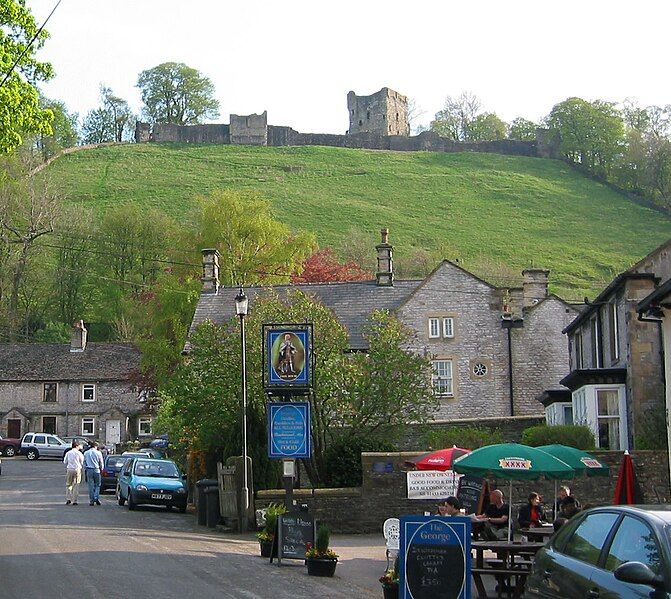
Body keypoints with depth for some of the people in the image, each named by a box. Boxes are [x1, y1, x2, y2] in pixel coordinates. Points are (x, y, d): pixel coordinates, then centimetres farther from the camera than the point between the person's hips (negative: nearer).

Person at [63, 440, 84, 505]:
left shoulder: (68, 453, 2)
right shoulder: (79, 453, -4)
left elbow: (65, 462, 7)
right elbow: (82, 462, 1)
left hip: (69, 469, 1)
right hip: (77, 469, -1)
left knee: (68, 485, 12)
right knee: (76, 485, 5)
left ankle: (68, 499, 1)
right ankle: (74, 501, 3)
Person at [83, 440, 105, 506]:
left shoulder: (86, 453, 5)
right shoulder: (98, 453, -2)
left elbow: (84, 462, 9)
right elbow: (101, 463, 3)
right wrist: (101, 469, 19)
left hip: (89, 470, 2)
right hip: (96, 470, -2)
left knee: (91, 486, 4)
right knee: (97, 485, 9)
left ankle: (91, 500, 3)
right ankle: (96, 498, -7)